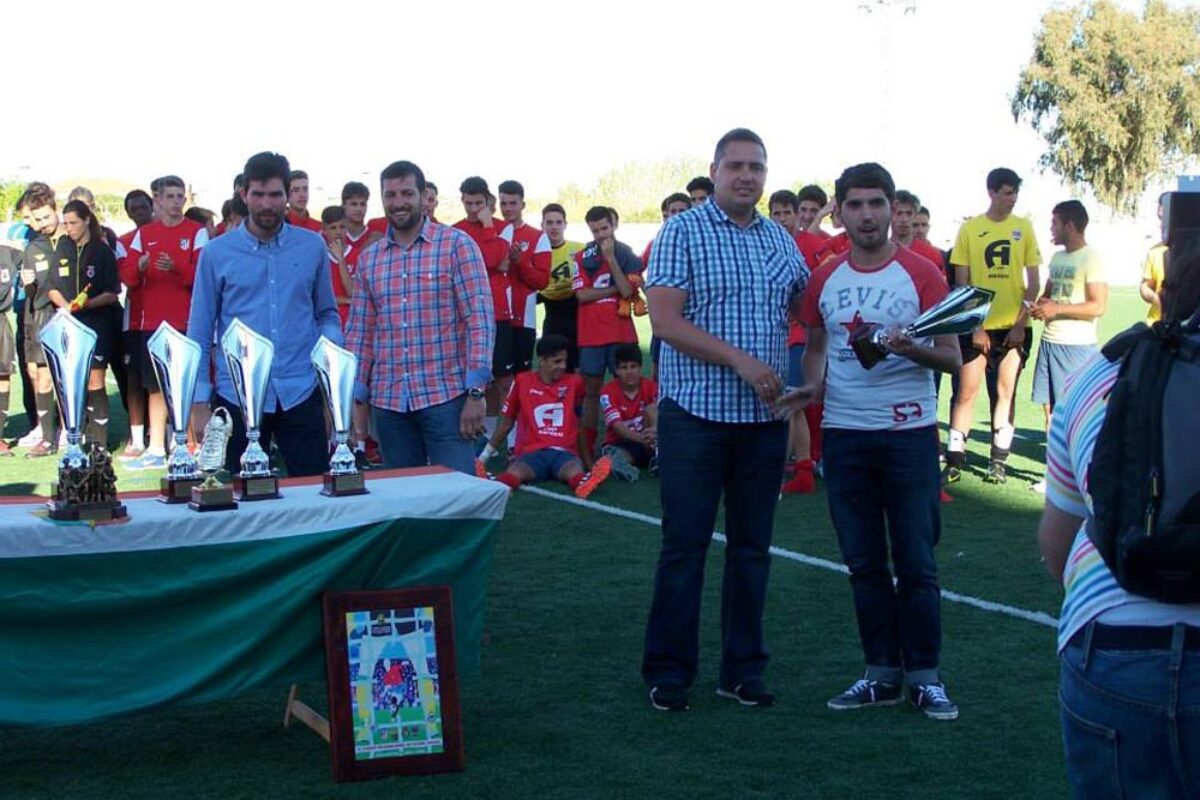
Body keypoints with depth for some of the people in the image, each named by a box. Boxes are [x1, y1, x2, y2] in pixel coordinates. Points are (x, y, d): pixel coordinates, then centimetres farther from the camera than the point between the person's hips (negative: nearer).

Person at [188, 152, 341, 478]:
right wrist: (199, 402, -1)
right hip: (237, 396, -1)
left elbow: (327, 313, 14)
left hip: (300, 392, 1)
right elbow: (200, 332, 3)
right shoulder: (217, 253, 0)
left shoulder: (313, 247, 4)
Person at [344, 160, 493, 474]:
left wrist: (475, 392, -13)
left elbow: (479, 320, -7)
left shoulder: (457, 245, -2)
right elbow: (360, 332, 13)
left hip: (446, 396, -4)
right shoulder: (369, 258, 11)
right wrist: (355, 397, 6)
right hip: (388, 402, 4)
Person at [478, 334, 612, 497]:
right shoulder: (522, 381, 10)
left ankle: (584, 483, -71)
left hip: (564, 453, 0)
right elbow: (506, 423, 19)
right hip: (532, 453, 0)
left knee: (575, 472, -39)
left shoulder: (574, 383, 13)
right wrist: (484, 456, 20)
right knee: (514, 472, -37)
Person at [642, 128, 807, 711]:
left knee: (752, 547, 10)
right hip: (696, 415, -5)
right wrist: (739, 361, -20)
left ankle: (743, 669, 20)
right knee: (684, 546, 0)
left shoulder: (781, 241, 12)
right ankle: (668, 673, 10)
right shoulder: (682, 232, -4)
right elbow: (665, 319, -14)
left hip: (764, 418, 5)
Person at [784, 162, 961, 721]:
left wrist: (912, 349, -24)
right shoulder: (824, 280, 8)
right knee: (864, 562, 9)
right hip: (844, 433, 4)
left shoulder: (921, 274, -4)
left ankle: (924, 675, 11)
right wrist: (812, 384, 0)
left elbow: (952, 358, -4)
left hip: (908, 432, -4)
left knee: (915, 561, 0)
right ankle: (883, 673, 19)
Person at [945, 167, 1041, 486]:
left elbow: (1033, 283, 4)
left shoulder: (1024, 228, 4)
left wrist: (1021, 324, -4)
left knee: (1005, 392, 6)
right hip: (977, 327, -1)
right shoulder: (969, 229, 0)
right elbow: (961, 284, 0)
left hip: (1013, 327, 1)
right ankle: (954, 461, 4)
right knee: (966, 392, -1)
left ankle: (999, 461, 15)